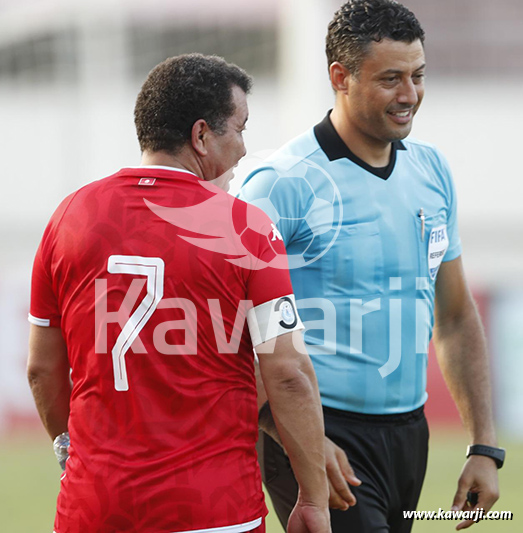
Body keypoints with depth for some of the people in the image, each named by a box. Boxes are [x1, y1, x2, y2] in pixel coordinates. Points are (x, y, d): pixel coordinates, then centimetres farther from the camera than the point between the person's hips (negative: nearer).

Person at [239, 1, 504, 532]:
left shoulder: (432, 170, 10)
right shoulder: (283, 184, -11)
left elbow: (456, 317, 17)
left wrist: (484, 447, 11)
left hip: (408, 430, 7)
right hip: (321, 438, -7)